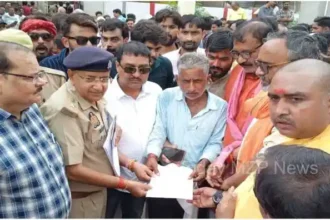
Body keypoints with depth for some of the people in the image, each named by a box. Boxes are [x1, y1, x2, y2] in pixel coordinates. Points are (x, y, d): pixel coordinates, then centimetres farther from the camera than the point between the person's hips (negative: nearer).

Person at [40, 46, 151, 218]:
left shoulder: (94, 99, -3)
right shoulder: (65, 110, -26)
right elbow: (72, 169, -25)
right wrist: (126, 185, -20)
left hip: (98, 191, 7)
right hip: (78, 199, -7)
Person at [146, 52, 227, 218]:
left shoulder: (220, 106, -2)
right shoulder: (167, 97, -3)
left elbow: (215, 143, -2)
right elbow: (157, 131, -7)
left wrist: (203, 163, -19)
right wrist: (152, 156, -22)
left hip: (195, 178, 1)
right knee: (159, 213, 6)